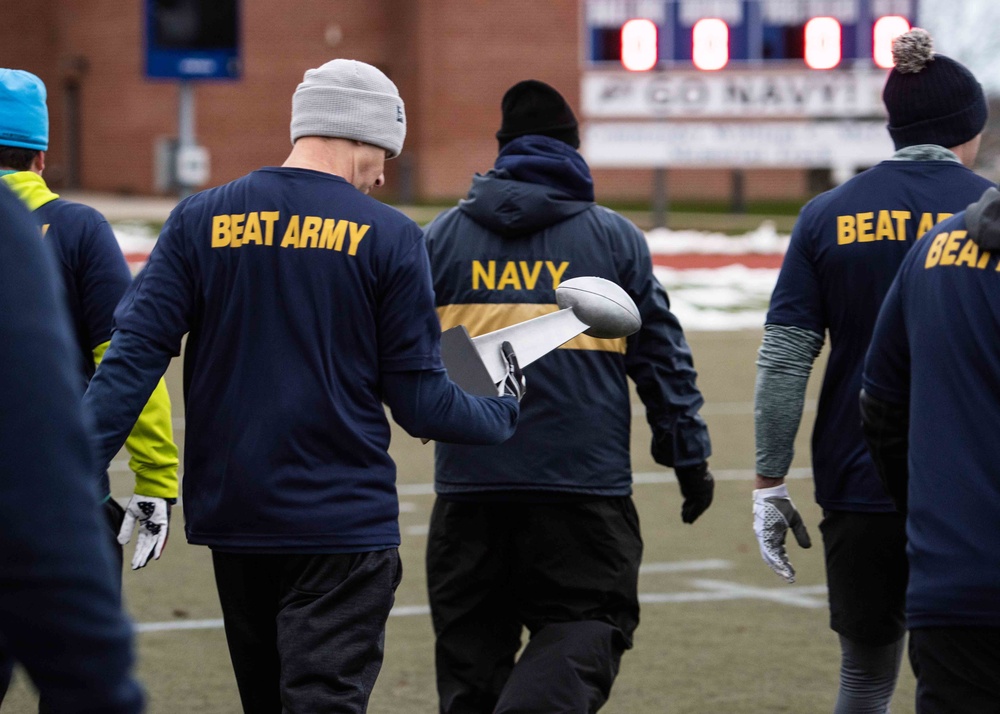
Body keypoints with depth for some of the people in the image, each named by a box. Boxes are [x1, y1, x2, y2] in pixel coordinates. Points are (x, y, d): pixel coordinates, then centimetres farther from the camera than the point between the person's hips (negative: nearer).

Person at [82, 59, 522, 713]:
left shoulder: (200, 220, 3)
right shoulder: (390, 237, -5)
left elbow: (134, 355, -6)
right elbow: (419, 401, -4)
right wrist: (504, 412, 15)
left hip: (230, 513, 4)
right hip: (344, 524, -4)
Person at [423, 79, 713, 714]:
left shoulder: (444, 235, 8)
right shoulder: (616, 237, 5)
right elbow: (663, 355, 6)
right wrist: (690, 458, 12)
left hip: (470, 481, 2)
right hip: (584, 479, -2)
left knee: (472, 642, 12)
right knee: (587, 624, 1)